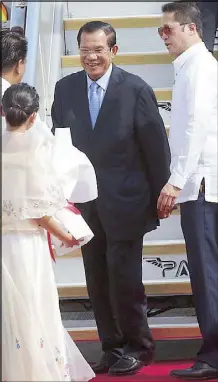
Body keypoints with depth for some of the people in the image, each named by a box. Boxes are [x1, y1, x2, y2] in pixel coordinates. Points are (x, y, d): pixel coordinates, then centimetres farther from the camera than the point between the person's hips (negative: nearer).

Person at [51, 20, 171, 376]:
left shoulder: (136, 89, -8)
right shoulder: (65, 88, 4)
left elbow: (156, 147, -4)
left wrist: (159, 197, -3)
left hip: (124, 201, -4)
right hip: (85, 202, 4)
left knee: (125, 279, -2)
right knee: (97, 281, 9)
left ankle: (137, 347, 16)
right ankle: (113, 347, 22)